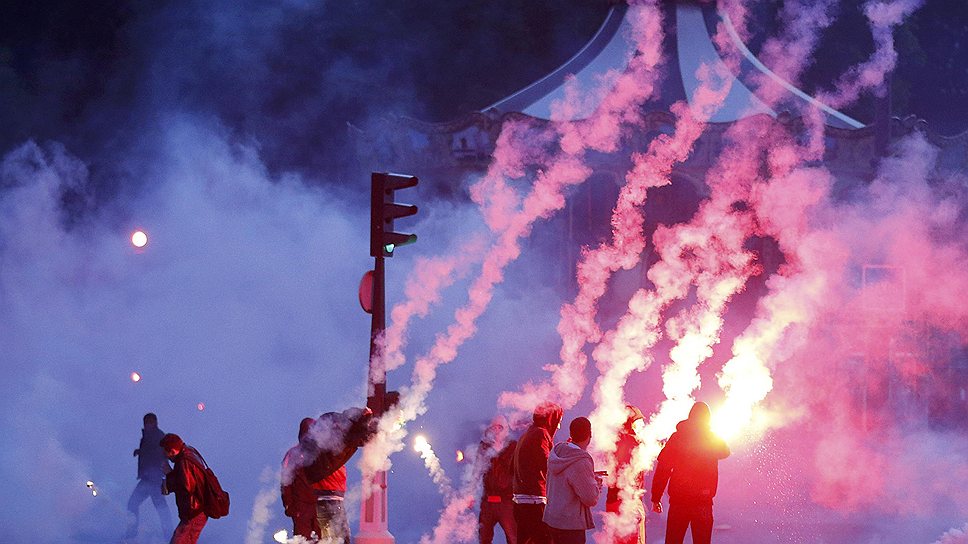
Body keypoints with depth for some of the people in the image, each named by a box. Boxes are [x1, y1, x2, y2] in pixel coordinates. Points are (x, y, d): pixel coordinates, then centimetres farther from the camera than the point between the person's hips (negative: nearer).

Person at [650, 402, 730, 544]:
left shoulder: (677, 437, -1)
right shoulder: (712, 439, -1)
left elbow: (662, 468, -3)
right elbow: (725, 452, 22)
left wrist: (656, 497, 1)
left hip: (678, 500, 1)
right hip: (703, 502, 0)